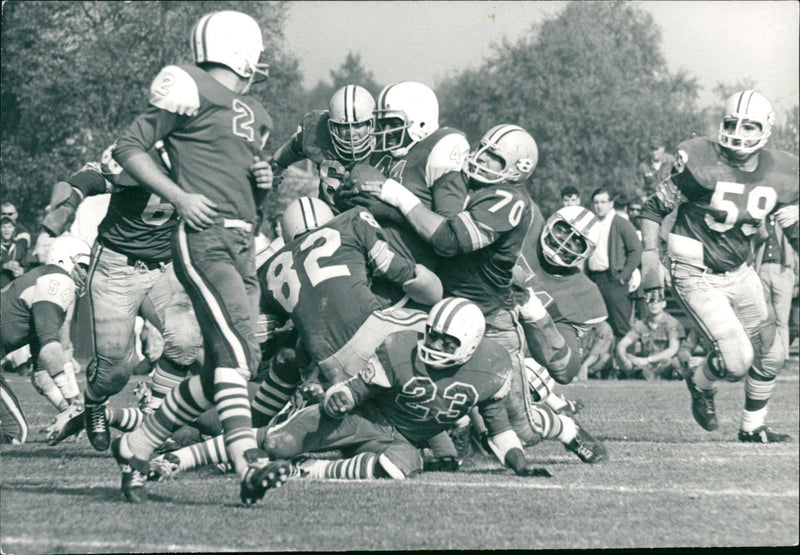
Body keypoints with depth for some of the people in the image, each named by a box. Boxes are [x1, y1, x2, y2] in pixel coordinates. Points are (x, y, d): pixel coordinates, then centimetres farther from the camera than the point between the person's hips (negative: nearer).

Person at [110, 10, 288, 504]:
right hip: (204, 240, -9)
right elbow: (130, 147, -2)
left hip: (243, 246, 9)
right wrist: (179, 197, -12)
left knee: (229, 366, 5)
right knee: (236, 347, -22)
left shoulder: (255, 115, 24)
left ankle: (138, 445, 18)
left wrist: (264, 180, 8)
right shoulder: (193, 89, -1)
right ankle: (249, 463, -32)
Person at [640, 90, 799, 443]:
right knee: (736, 360, -17)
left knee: (769, 356, 11)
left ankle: (753, 427, 32)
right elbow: (654, 208, -8)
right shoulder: (701, 164, -18)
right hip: (697, 277, -6)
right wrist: (650, 255, -17)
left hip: (739, 273, 6)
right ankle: (701, 385, 18)